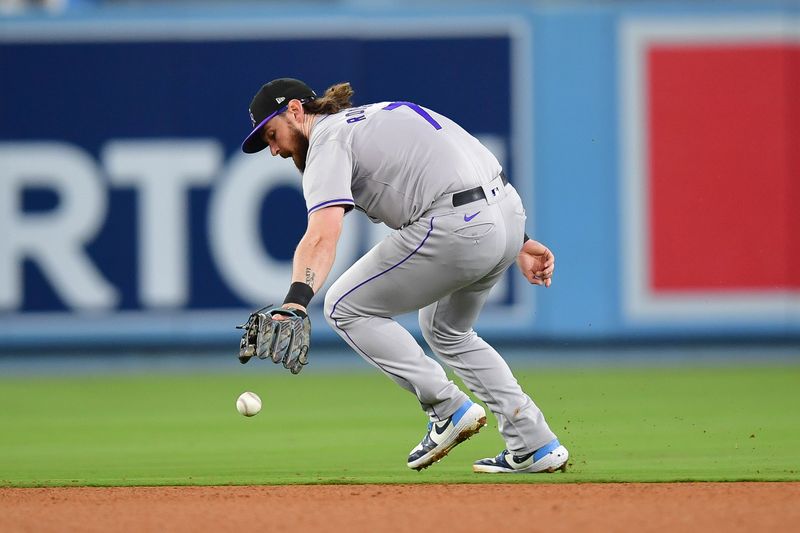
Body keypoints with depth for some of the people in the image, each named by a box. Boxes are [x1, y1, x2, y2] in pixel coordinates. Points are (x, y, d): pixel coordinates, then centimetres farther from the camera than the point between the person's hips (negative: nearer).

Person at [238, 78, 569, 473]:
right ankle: (535, 444, 22)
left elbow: (323, 235, -20)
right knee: (447, 332, 30)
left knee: (346, 307, 7)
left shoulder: (328, 139, -1)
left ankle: (448, 408, 0)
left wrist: (296, 300, -33)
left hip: (456, 227, -9)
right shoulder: (379, 115, 27)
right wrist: (517, 243, 22)